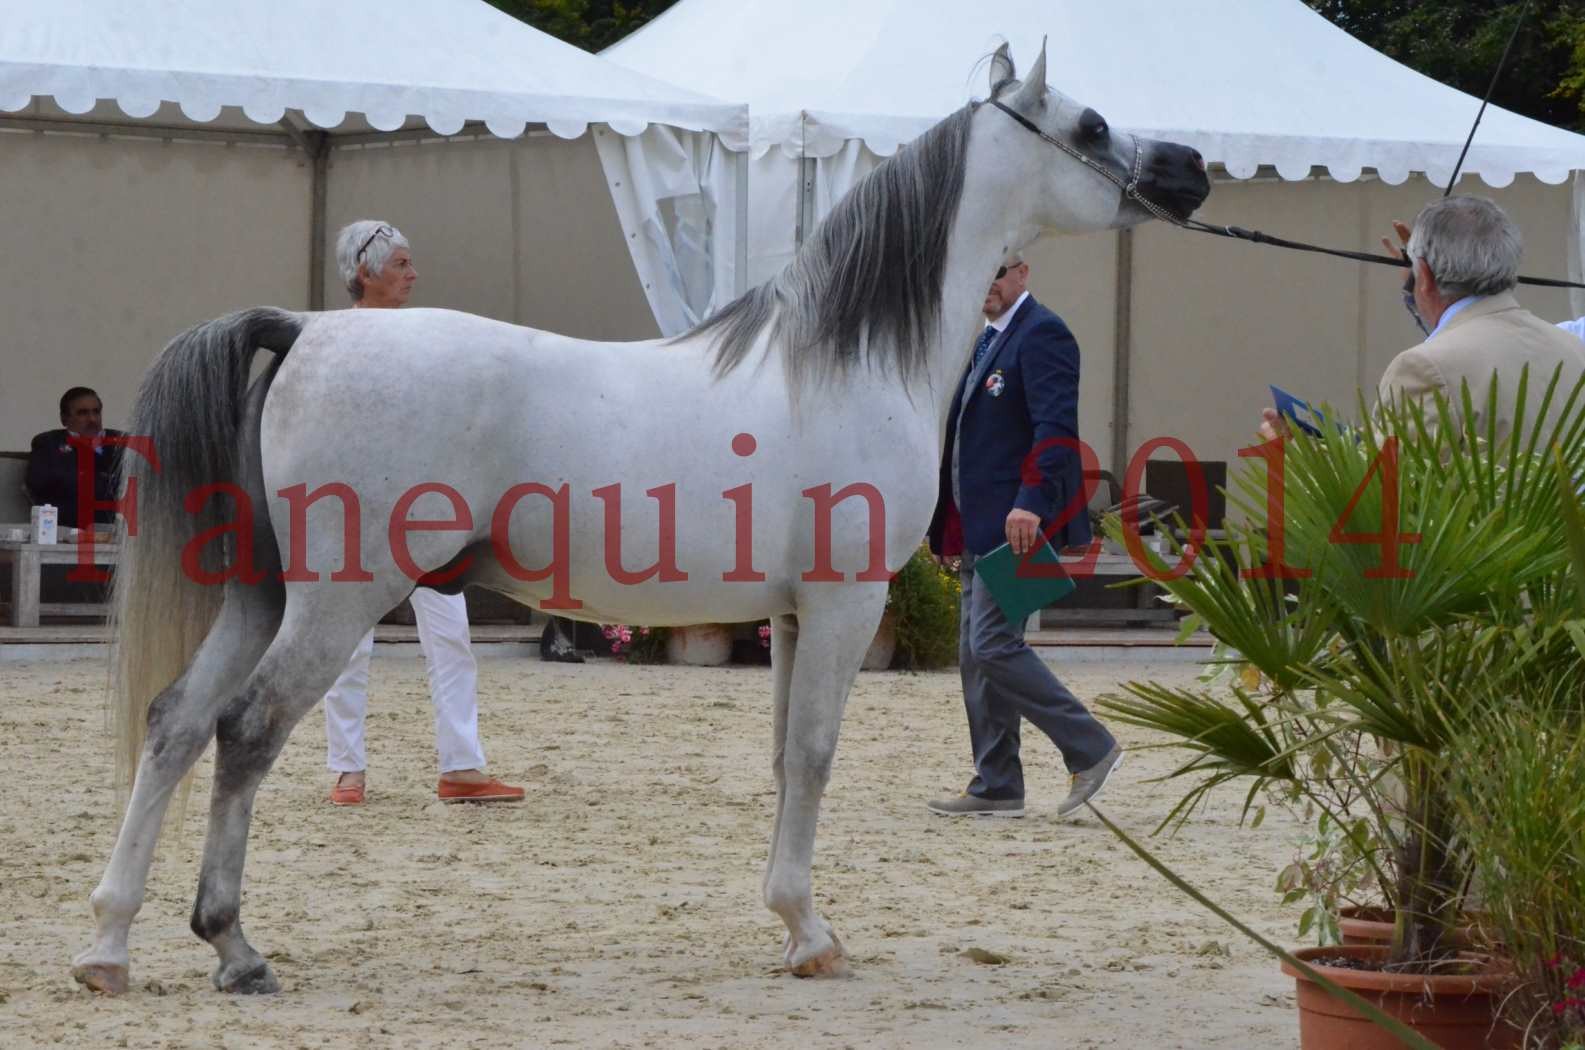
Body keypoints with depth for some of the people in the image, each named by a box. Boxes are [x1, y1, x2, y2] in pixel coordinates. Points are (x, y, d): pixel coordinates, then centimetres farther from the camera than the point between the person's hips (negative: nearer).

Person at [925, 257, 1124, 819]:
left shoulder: (1042, 334, -10)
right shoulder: (988, 340, 20)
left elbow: (1055, 427, -21)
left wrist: (1032, 502, -32)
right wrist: (952, 528, 20)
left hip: (1018, 524, -10)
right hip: (983, 529, 10)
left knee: (993, 645, -15)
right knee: (977, 655, 9)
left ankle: (1091, 749, -7)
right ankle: (995, 787, 12)